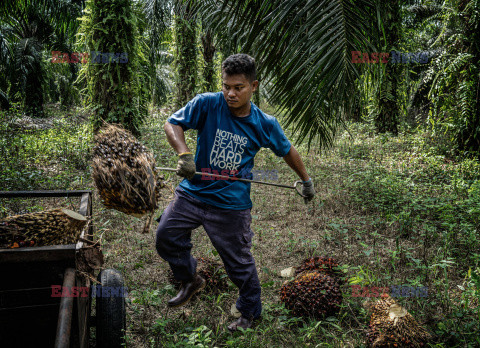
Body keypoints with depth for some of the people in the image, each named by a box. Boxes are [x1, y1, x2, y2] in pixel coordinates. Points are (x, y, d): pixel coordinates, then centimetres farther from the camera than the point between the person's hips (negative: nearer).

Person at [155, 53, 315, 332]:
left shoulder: (265, 124, -7)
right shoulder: (207, 104, -10)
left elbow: (287, 150, 10)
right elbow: (173, 124, -9)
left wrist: (306, 180, 19)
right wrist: (184, 154, -27)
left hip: (231, 204, -2)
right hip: (193, 191, 2)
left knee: (239, 263, 7)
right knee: (166, 235, -4)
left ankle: (250, 313, 33)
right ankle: (191, 280, 25)